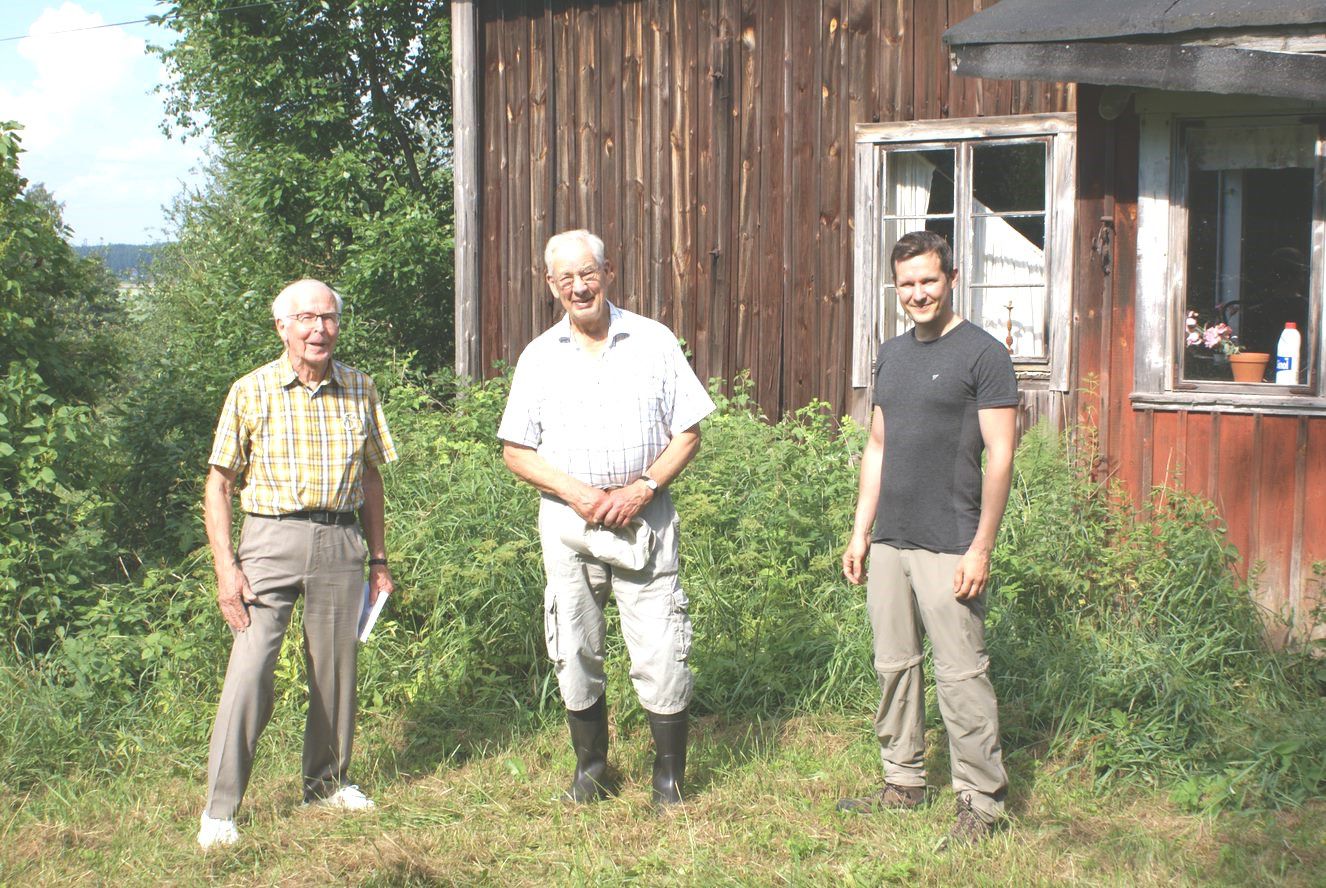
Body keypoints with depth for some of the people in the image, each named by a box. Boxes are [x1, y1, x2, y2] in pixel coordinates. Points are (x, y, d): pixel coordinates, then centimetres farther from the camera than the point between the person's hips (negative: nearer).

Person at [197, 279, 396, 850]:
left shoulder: (359, 390, 7)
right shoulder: (252, 392, -2)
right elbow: (219, 484, 0)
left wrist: (378, 558, 14)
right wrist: (226, 567, -9)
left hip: (341, 540, 3)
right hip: (272, 538, -3)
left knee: (336, 667, 11)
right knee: (249, 669, -10)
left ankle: (327, 781, 30)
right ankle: (219, 809, -2)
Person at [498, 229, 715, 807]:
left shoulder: (653, 342, 3)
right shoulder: (539, 357, 7)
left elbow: (688, 433, 2)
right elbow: (516, 450, 6)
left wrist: (641, 489, -11)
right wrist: (575, 492, -9)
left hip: (645, 518, -2)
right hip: (567, 521, 2)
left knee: (659, 651, -5)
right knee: (574, 651, 8)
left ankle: (669, 771, 11)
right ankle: (590, 765, 26)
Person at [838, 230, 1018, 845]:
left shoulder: (982, 354, -7)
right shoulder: (892, 355, 14)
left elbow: (1000, 456, -10)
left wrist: (981, 548, -14)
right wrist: (860, 532, 14)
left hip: (949, 550, -7)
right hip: (889, 542, 7)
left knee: (960, 675, -4)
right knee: (894, 666, 13)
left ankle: (981, 801, 6)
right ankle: (903, 782, 26)